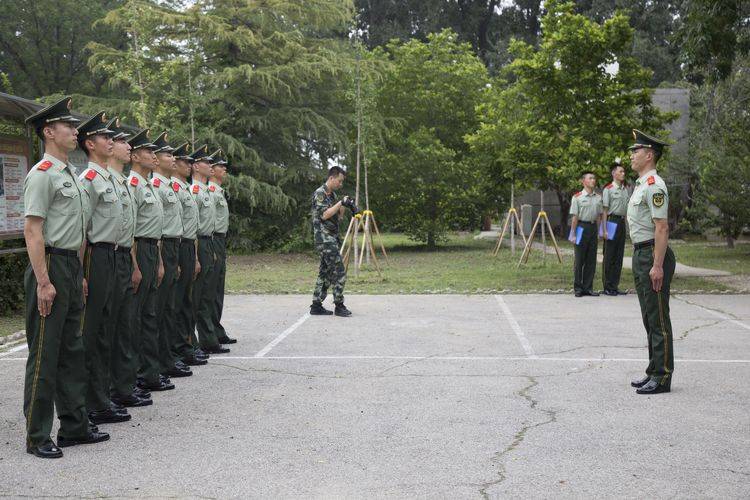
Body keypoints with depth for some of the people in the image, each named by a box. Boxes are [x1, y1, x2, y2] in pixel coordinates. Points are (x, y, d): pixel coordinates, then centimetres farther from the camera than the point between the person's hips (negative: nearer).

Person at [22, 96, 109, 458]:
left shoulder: (71, 174, 16)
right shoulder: (42, 174, -12)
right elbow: (32, 231, -17)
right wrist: (43, 282, -21)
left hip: (72, 266, 9)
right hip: (50, 266, -9)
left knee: (72, 351, 14)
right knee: (44, 354, -3)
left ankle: (74, 426, 23)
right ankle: (37, 437, 6)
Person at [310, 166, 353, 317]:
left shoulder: (332, 194, 16)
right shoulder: (319, 193, -12)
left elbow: (339, 216, 19)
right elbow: (324, 214, -21)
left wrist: (345, 205, 1)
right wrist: (341, 202, -18)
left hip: (332, 238, 9)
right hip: (324, 238, -9)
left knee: (325, 272, 10)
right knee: (339, 271, -10)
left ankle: (316, 305, 13)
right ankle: (339, 306, -5)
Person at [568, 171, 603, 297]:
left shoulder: (598, 197, 11)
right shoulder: (577, 197, -4)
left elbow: (599, 216, 15)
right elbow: (575, 217, -6)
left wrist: (598, 232, 10)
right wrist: (573, 234, -9)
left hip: (593, 227, 5)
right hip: (582, 227, -5)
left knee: (591, 260, 7)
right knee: (579, 260, 0)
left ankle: (588, 287, 14)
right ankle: (578, 288, 8)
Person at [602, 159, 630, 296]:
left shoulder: (625, 189, 14)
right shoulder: (608, 189, -7)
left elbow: (627, 209, 18)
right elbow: (604, 211, -10)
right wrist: (605, 230, -15)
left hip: (622, 222, 7)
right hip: (612, 221, -7)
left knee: (619, 256, 10)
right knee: (609, 256, -3)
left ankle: (615, 286, 16)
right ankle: (607, 287, 3)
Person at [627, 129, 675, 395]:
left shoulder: (654, 185, -15)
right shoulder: (641, 184, 16)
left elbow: (662, 228, -21)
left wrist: (657, 266, -24)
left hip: (653, 255, -10)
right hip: (640, 254, 10)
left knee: (659, 319, -5)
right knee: (649, 318, 14)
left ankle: (662, 377, 0)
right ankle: (654, 372, 22)